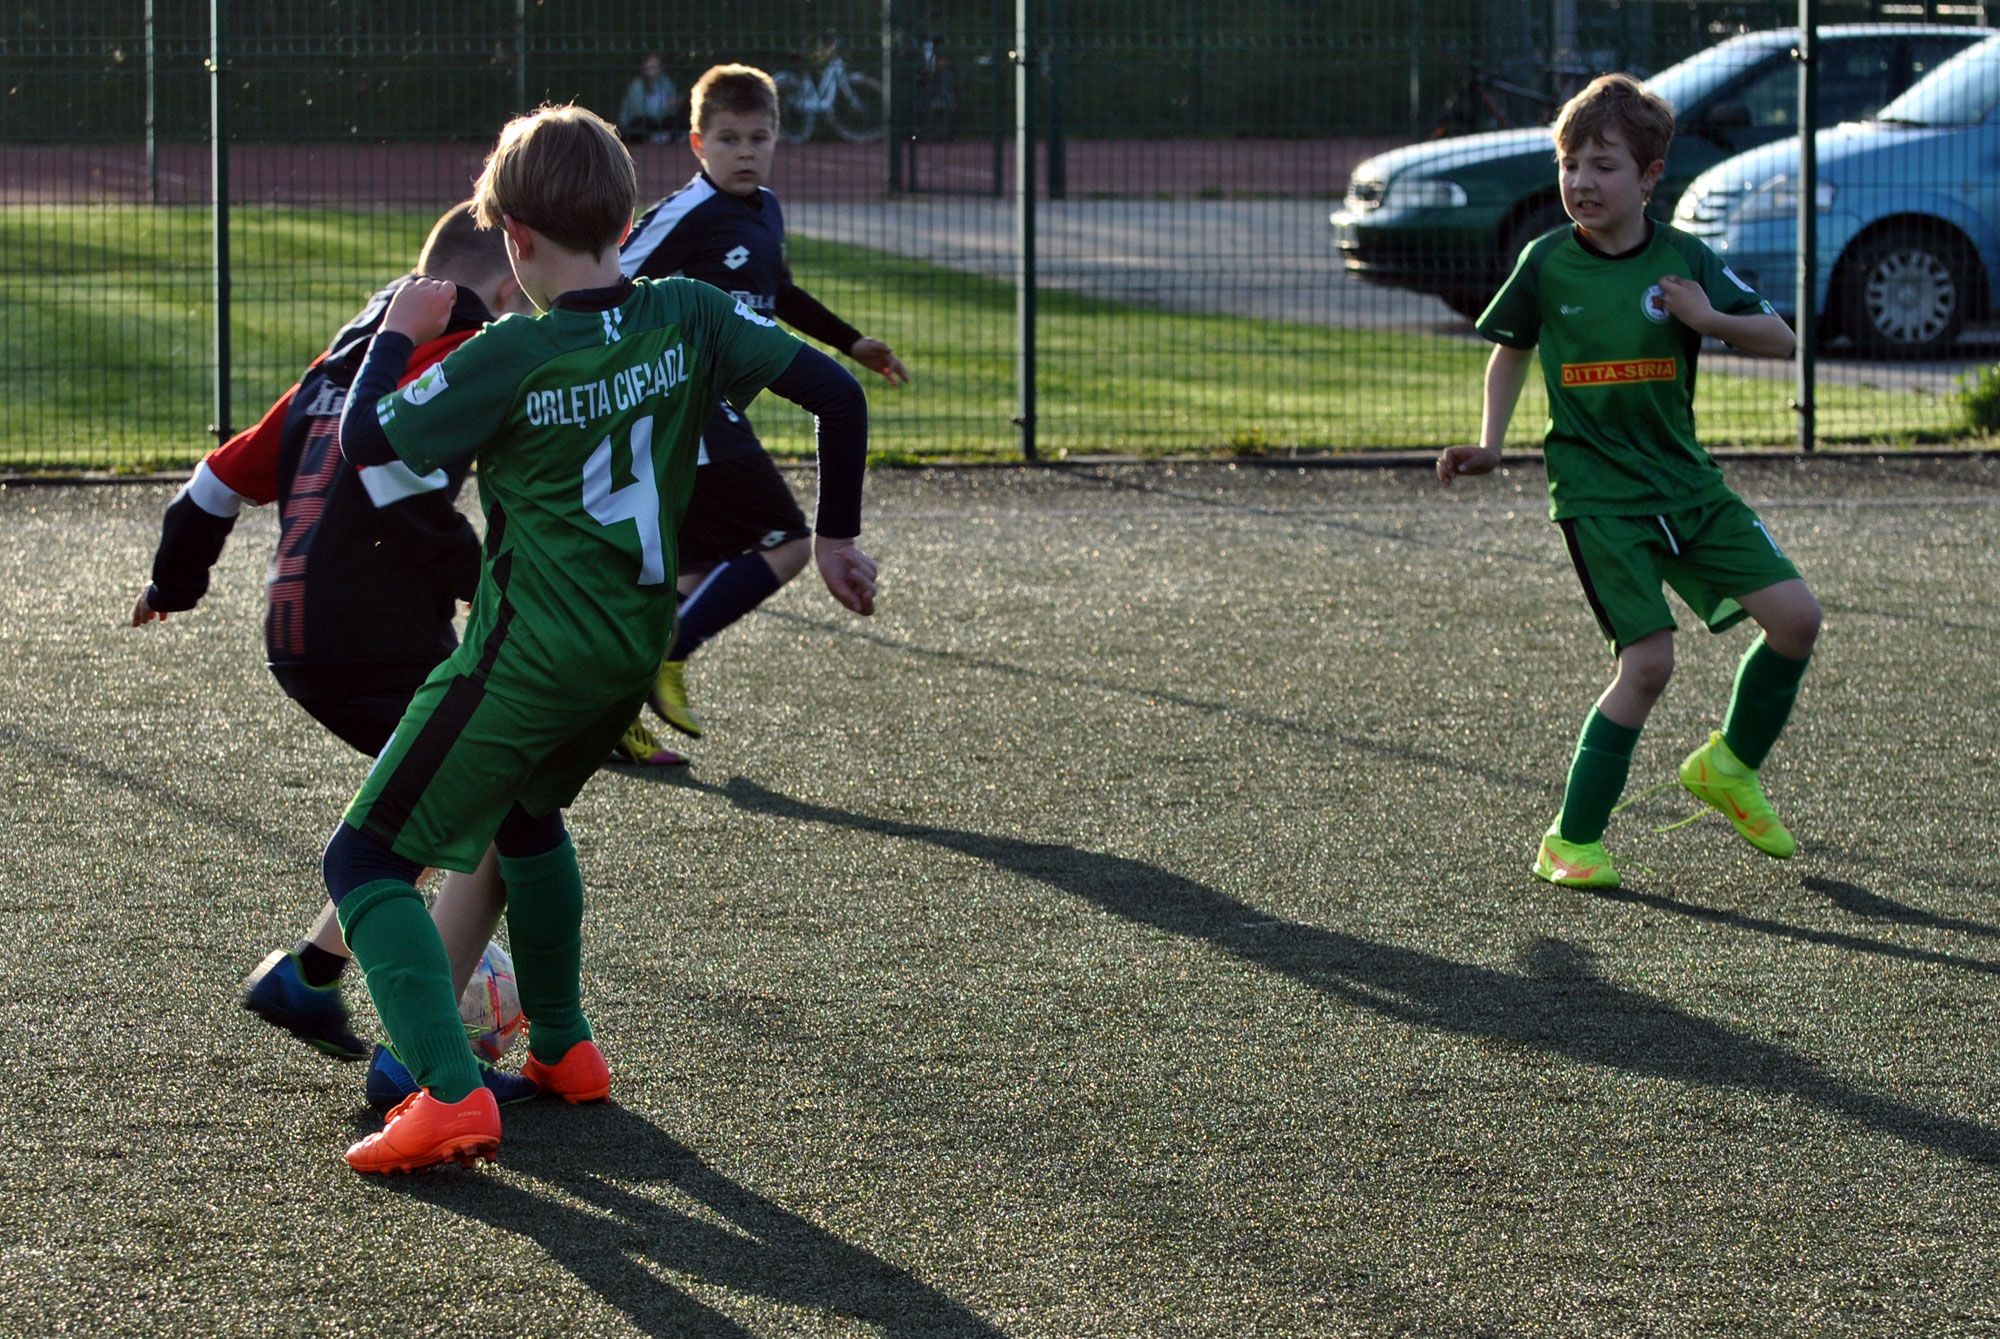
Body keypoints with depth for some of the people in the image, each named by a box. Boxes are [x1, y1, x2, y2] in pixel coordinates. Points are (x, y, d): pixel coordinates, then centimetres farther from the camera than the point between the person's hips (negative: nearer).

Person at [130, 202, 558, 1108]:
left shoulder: (344, 359, 20)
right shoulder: (457, 351, -6)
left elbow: (231, 472, 23)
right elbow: (399, 465, -24)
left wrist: (178, 576, 37)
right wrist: (478, 575, -15)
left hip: (298, 640, 9)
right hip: (381, 643, -9)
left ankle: (307, 975, 29)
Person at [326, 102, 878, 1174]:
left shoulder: (511, 357, -18)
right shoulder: (687, 318, -3)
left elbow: (365, 441, -10)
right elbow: (837, 395, -2)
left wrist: (397, 331, 6)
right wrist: (837, 537, 10)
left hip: (525, 662, -7)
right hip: (635, 653, 7)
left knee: (364, 859, 0)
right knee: (527, 813, 35)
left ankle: (449, 1096, -17)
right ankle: (561, 1047, 39)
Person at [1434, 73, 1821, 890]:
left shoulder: (1683, 262, -1)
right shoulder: (1547, 264, -3)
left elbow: (1780, 340, 1)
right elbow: (1510, 350, 14)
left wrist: (1710, 318, -18)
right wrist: (1489, 445, 3)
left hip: (1684, 480, 3)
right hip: (1597, 491, -3)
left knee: (1795, 615, -5)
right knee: (1648, 659, -16)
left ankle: (1731, 765, 21)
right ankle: (1570, 842, -5)